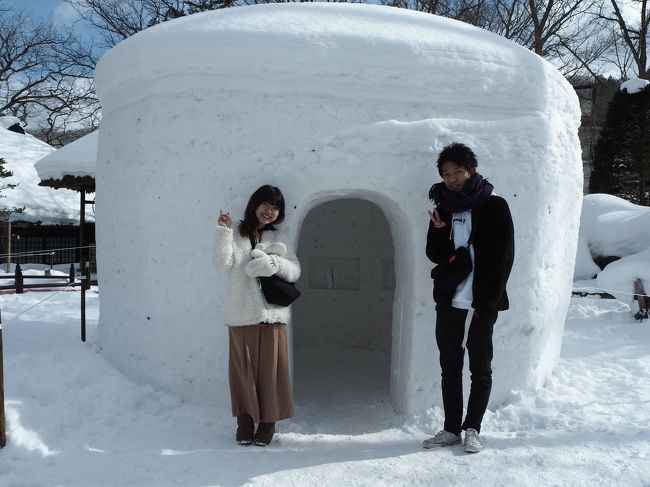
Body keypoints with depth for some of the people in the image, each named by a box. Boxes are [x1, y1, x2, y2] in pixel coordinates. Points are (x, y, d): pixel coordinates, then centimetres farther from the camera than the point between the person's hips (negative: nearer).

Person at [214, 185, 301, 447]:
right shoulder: (237, 235, 8)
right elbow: (224, 263, -5)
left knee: (270, 370, 1)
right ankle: (245, 424, 17)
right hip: (241, 314, -1)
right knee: (243, 369, 3)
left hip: (272, 315, 1)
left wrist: (274, 263, -12)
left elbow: (295, 271, 6)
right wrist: (224, 232, -11)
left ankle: (267, 425, 14)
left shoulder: (279, 238, 14)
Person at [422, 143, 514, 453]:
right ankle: (451, 429, 18)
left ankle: (473, 429, 16)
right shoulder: (443, 208, 11)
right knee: (450, 367, 9)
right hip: (449, 301, 4)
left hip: (482, 302, -4)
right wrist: (439, 231, -10)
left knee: (481, 369, 4)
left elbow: (504, 256, -5)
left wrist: (489, 300, -11)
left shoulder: (494, 206, -1)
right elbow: (434, 255, 10)